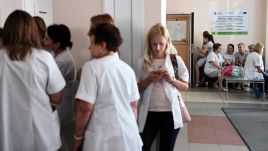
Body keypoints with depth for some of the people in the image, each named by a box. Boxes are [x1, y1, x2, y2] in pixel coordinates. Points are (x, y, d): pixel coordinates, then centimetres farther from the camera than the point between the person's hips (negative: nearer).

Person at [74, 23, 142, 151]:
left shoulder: (92, 67, -13)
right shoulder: (128, 69, 5)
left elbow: (85, 108, -16)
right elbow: (133, 106, 11)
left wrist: (78, 136, -3)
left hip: (102, 140, -5)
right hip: (129, 138, 5)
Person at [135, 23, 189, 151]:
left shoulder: (176, 60, 0)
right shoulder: (142, 62, 0)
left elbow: (185, 86, 4)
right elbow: (136, 88, 4)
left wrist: (171, 79, -13)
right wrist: (149, 79, -13)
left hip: (170, 113, 0)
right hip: (148, 114, 0)